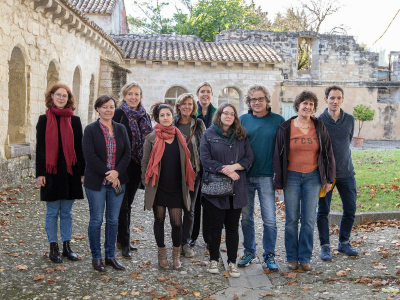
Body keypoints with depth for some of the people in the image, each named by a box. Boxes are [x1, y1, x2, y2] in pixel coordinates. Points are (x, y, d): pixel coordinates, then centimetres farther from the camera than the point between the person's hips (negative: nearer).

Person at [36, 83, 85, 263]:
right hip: (51, 172, -2)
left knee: (67, 213, 10)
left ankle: (67, 246, 19)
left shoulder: (75, 121, 6)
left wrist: (82, 171, 3)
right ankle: (53, 248, 15)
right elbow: (40, 147, -1)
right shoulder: (44, 120, 1)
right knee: (52, 212, 6)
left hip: (70, 171, 2)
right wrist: (40, 173, -6)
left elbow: (79, 147, 7)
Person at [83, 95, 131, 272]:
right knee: (96, 220, 3)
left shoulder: (121, 129, 8)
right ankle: (96, 257, 17)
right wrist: (108, 174, -15)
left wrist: (116, 172, -13)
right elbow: (90, 156, -12)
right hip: (96, 182, -4)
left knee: (113, 220, 10)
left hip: (117, 181, 4)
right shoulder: (91, 129, -4)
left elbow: (127, 153, 2)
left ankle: (110, 256, 22)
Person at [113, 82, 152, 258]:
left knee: (128, 203, 14)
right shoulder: (119, 114, -6)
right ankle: (124, 243, 5)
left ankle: (122, 239, 24)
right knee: (123, 205, -2)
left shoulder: (145, 116, 12)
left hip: (137, 166, 6)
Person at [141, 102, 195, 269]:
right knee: (159, 221, 9)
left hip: (176, 188, 1)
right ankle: (162, 254, 25)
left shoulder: (180, 138, 7)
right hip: (158, 188, -1)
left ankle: (176, 255, 19)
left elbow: (185, 162, 12)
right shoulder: (151, 138, 0)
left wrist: (186, 184, 8)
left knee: (177, 223, 0)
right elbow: (145, 162, 3)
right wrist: (146, 183, -2)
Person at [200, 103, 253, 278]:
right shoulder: (209, 135, 2)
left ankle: (232, 262, 18)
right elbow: (205, 160, -7)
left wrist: (235, 166, -13)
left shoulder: (241, 136, 11)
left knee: (233, 227, 8)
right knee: (215, 227, 5)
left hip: (236, 189, 3)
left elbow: (249, 158, 5)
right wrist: (225, 171, -14)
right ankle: (214, 259, 22)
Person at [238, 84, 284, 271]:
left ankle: (269, 255, 13)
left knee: (269, 219, -1)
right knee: (246, 217, 10)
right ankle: (249, 253, 24)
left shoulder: (278, 121, 2)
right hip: (245, 176, 2)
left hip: (266, 176, -2)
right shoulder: (243, 120, 7)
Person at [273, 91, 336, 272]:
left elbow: (328, 153, 9)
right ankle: (292, 258, 15)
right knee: (292, 219, 3)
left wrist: (329, 178, 7)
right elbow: (278, 156, 0)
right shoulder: (285, 128, -2)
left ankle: (305, 258, 14)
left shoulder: (319, 127, 3)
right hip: (292, 177, -1)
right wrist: (278, 182, -2)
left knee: (309, 219, 3)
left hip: (313, 177, 1)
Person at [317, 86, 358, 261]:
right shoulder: (319, 121, -6)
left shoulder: (350, 120, 4)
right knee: (323, 211, 2)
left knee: (350, 210, 7)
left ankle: (344, 243, 25)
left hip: (346, 172, 4)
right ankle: (325, 246, 15)